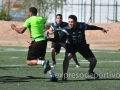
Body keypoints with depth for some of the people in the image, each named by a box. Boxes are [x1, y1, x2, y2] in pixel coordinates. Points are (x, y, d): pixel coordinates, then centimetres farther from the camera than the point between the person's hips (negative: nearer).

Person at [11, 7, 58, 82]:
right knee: (41, 59, 20)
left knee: (29, 61, 0)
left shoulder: (29, 20, -5)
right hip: (43, 41, 7)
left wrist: (14, 28, 8)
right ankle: (53, 76, 6)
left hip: (36, 42, -7)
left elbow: (21, 31, -11)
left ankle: (43, 62, -27)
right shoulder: (41, 19, 14)